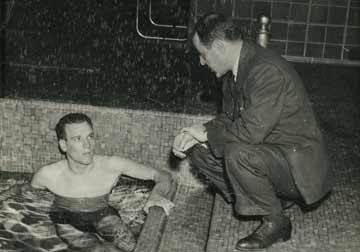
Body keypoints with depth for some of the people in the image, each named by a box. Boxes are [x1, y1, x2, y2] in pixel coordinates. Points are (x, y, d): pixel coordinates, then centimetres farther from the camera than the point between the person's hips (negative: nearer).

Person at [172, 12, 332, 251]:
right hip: (266, 149, 9)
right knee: (199, 152, 3)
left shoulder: (268, 71, -27)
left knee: (238, 154, -34)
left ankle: (275, 222, -9)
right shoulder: (235, 69, 3)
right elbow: (228, 118, 13)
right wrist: (195, 134, -4)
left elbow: (251, 130, -33)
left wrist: (208, 133, -17)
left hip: (298, 164, -9)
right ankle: (269, 198, 8)